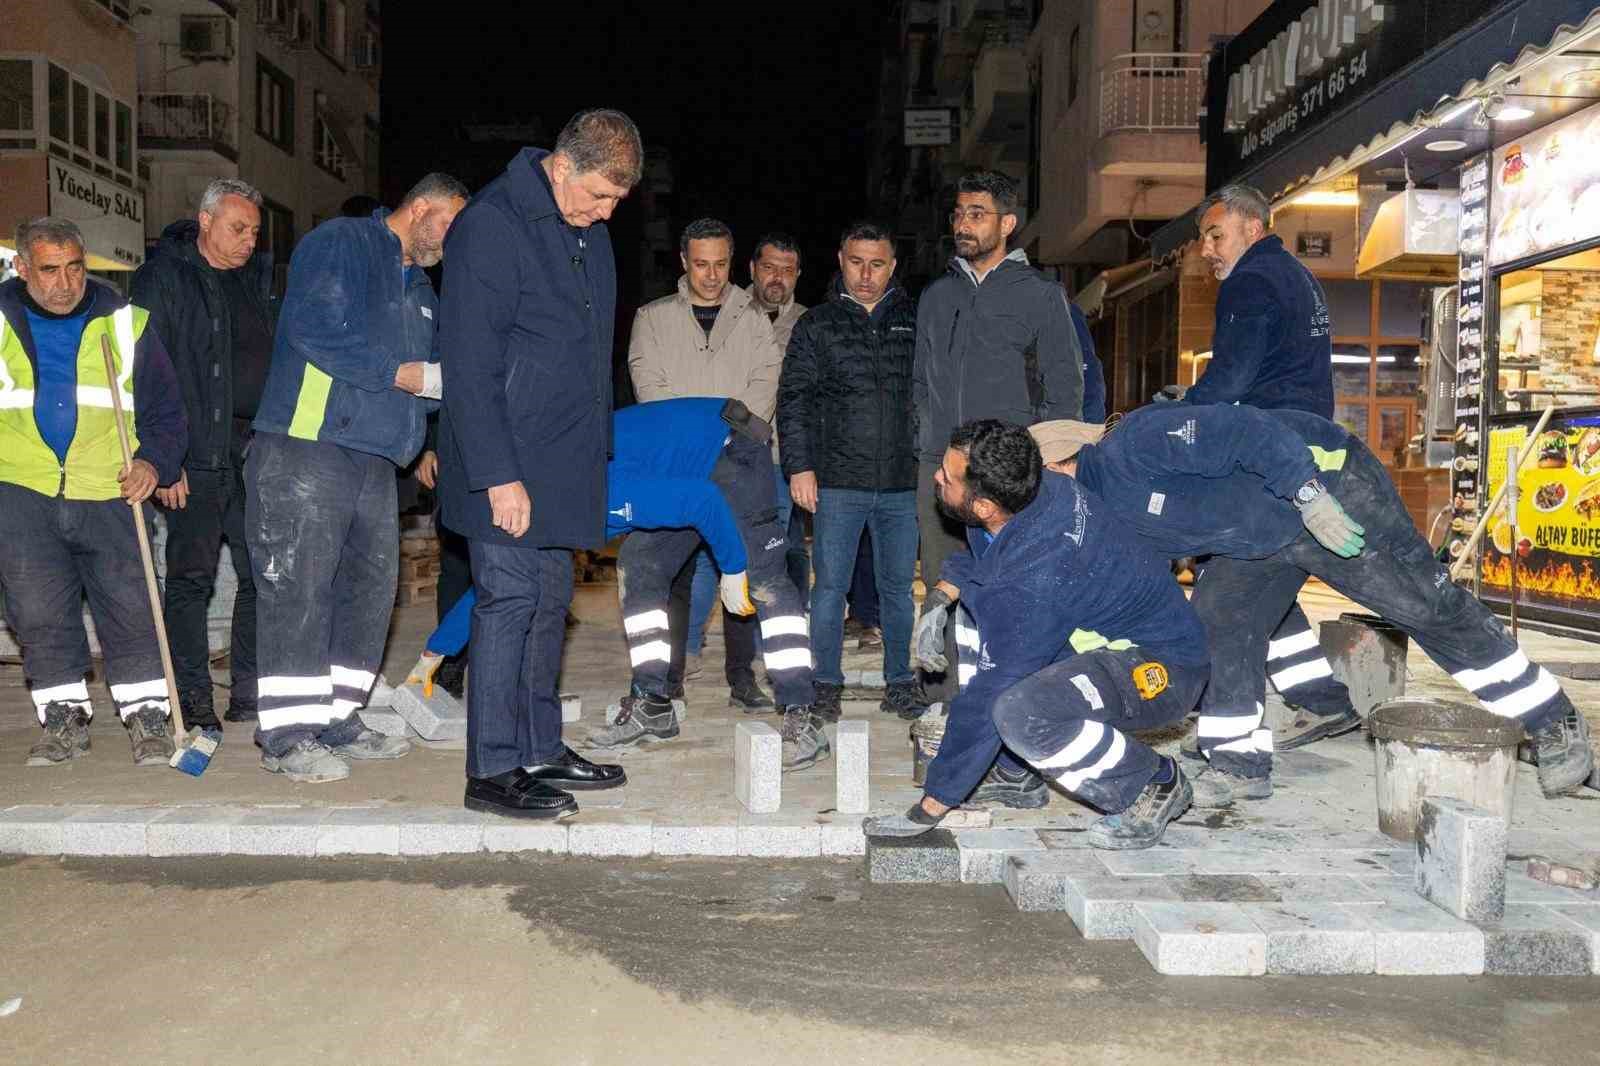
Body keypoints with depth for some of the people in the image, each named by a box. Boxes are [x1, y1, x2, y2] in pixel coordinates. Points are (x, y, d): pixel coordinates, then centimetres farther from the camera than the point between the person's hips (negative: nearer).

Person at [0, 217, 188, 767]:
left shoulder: (124, 321, 3)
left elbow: (164, 408, 7)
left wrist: (154, 461, -9)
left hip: (108, 494, -1)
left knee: (130, 609, -3)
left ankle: (148, 717, 9)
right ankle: (64, 718, 20)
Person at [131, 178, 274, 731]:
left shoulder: (257, 277, 15)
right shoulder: (161, 277, -2)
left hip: (256, 453, 5)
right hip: (195, 458, -5)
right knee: (191, 577, 1)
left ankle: (249, 694, 14)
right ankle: (193, 699, 9)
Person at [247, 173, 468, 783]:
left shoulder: (420, 288, 24)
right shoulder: (339, 243, -3)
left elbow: (436, 366, 25)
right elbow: (316, 328, -18)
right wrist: (408, 375, -16)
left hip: (375, 460, 9)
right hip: (307, 451, -9)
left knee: (369, 591, 8)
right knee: (298, 590, -8)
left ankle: (337, 722, 18)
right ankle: (287, 736, -3)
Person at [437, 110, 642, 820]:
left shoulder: (589, 231, 14)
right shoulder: (491, 227, -13)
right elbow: (469, 365, -18)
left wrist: (595, 451, 17)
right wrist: (499, 475, -21)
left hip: (564, 462, 8)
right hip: (508, 467, -8)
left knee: (549, 602, 13)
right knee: (510, 601, -5)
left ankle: (540, 749, 24)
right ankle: (491, 771, 5)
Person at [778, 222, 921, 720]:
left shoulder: (916, 321, 8)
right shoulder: (817, 324, 6)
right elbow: (793, 399, 4)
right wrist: (799, 466, -4)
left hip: (903, 482, 1)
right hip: (838, 480, -1)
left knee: (898, 586, 8)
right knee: (830, 585, 2)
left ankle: (899, 683, 20)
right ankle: (826, 684, 13)